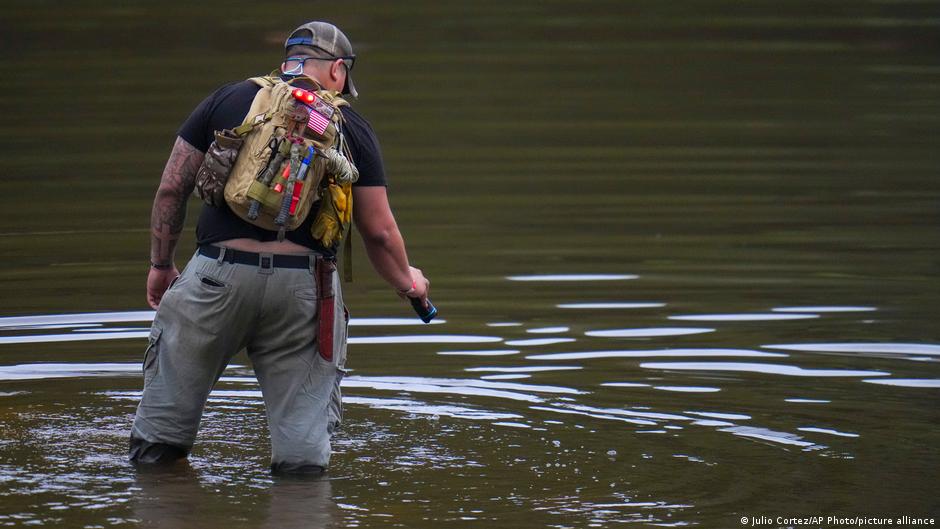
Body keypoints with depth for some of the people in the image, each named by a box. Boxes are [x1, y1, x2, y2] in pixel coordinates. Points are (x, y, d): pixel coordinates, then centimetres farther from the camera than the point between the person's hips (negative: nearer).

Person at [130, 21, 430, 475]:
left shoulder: (227, 100, 11)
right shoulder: (351, 128, 10)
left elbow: (171, 189, 11)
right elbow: (379, 231, 10)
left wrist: (161, 263, 23)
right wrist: (407, 282, 29)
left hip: (219, 273, 0)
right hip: (304, 283, 0)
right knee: (304, 460, 6)